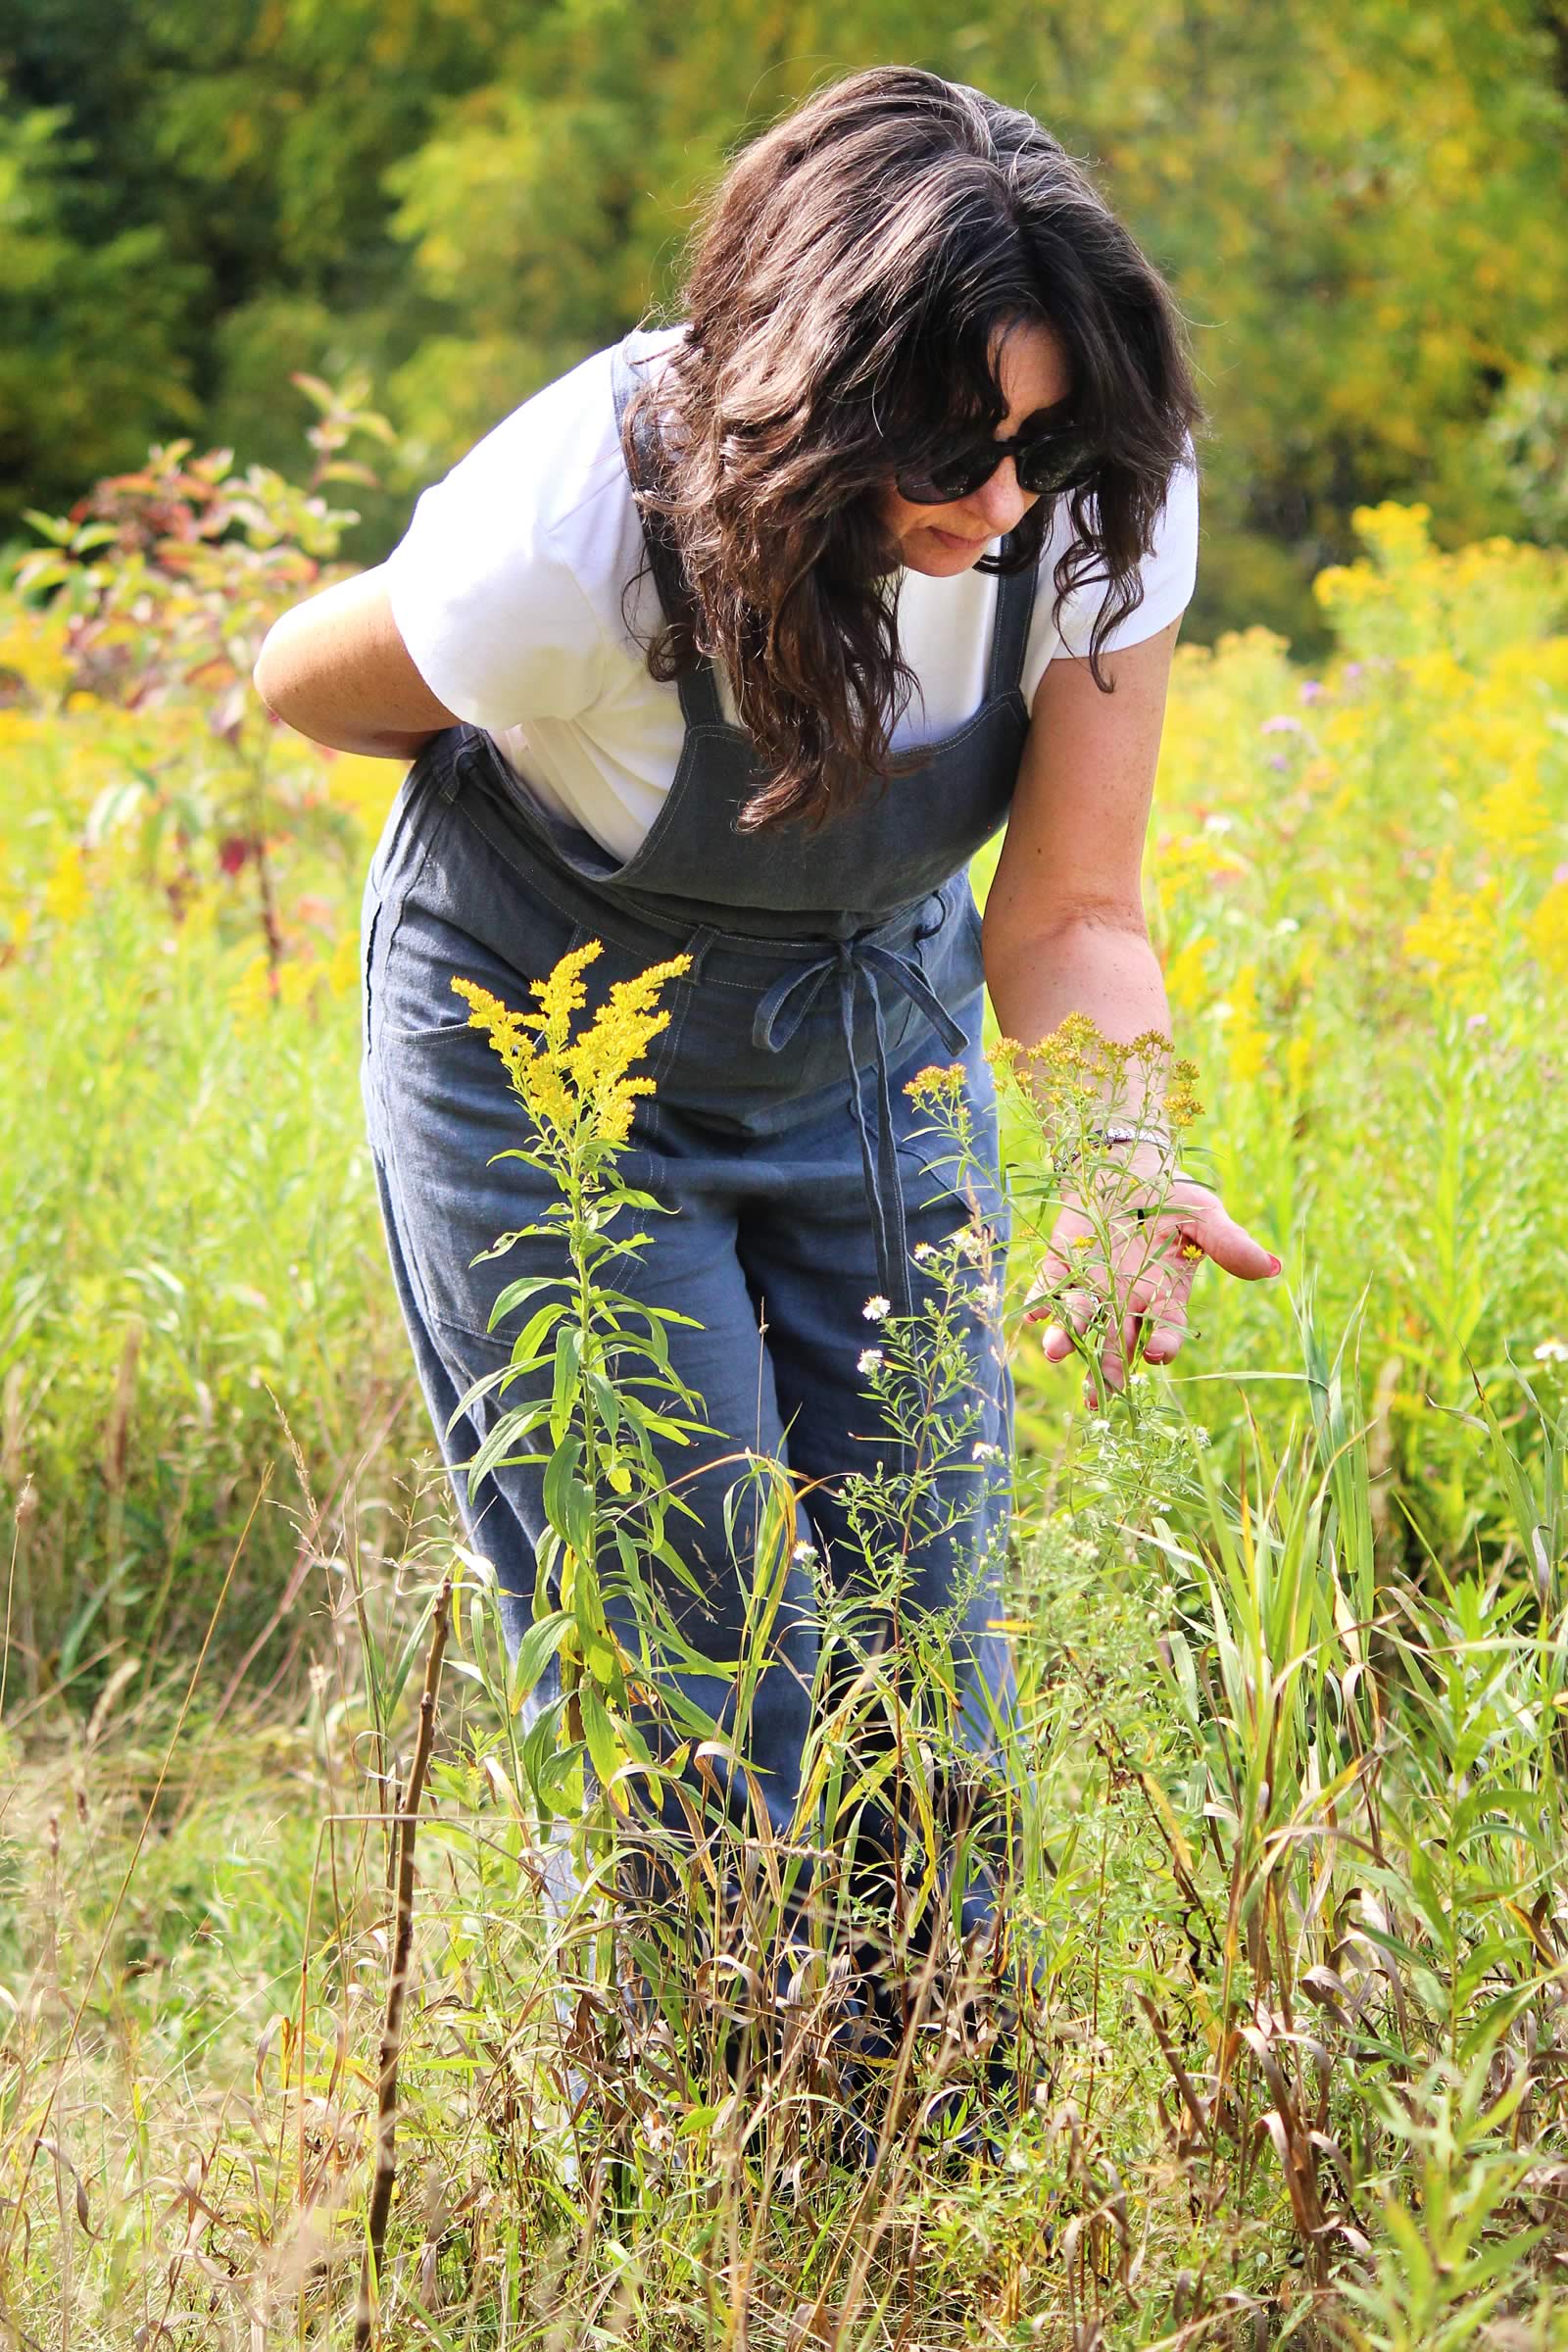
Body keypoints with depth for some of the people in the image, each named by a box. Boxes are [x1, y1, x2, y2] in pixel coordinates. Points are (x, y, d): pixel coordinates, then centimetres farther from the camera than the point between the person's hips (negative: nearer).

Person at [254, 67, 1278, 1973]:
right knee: (686, 1669, -6)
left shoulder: (1102, 508, -24)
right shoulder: (575, 533, -34)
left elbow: (1067, 913, -20)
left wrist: (1126, 1158, -38)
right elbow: (300, 678, -13)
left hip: (871, 1030, 4)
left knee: (929, 1639, 5)